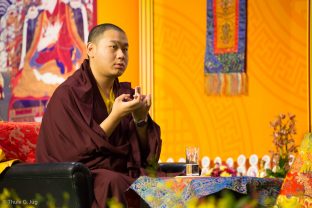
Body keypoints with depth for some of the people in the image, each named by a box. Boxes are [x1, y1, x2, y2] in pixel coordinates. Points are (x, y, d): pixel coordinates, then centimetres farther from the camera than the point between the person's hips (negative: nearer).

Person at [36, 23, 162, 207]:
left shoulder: (125, 94, 12)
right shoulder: (67, 94, -6)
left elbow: (147, 154, 8)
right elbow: (76, 154, -13)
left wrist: (141, 120, -11)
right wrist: (115, 116, -18)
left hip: (126, 175, 6)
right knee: (112, 183, -36)